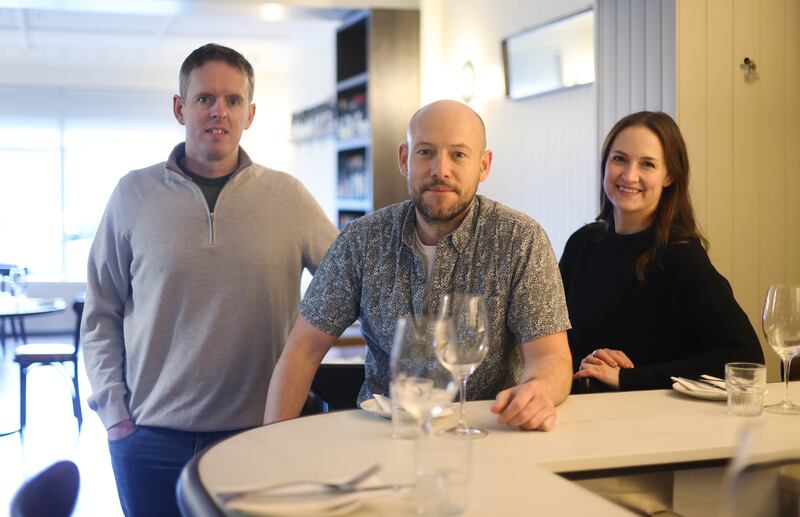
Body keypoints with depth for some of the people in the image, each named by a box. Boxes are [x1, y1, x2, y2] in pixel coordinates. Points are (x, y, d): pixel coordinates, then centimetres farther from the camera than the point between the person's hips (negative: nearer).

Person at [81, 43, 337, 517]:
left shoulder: (287, 196, 0)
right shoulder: (136, 194, 1)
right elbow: (101, 315, 4)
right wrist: (114, 412, -1)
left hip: (259, 432, 0)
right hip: (151, 438, 0)